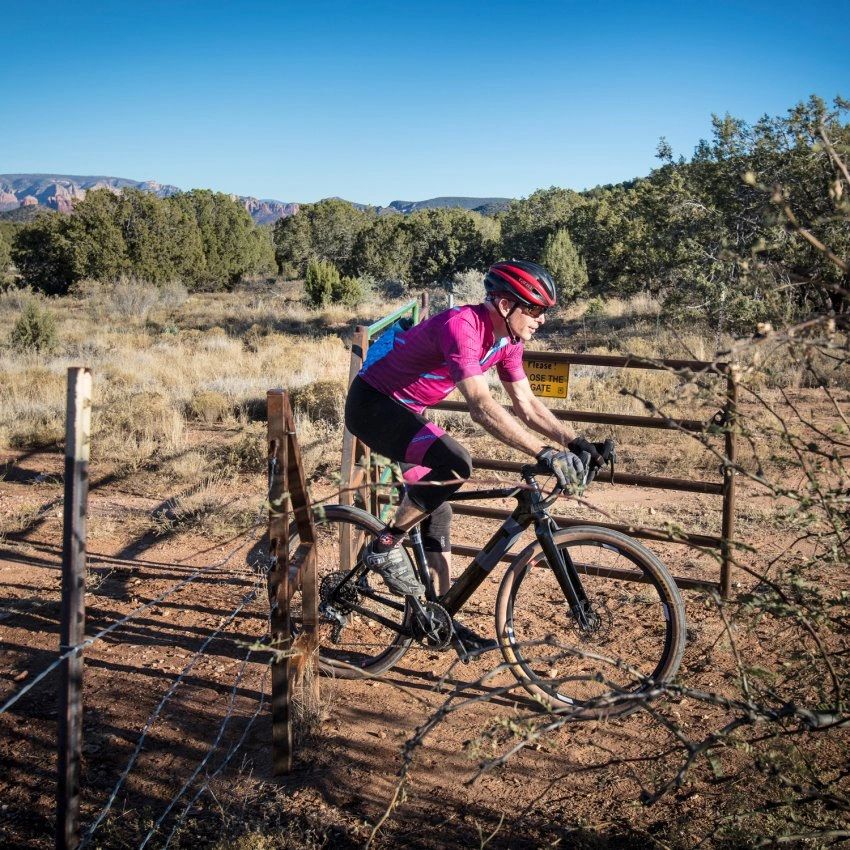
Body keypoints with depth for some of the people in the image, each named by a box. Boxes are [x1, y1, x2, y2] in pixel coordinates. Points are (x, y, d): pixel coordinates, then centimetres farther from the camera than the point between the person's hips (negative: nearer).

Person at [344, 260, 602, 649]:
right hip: (372, 404, -10)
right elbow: (481, 406, -39)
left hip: (404, 410, 10)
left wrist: (574, 442, -8)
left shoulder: (507, 339, -1)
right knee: (454, 464, -29)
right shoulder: (461, 325, -29)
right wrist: (544, 452, -43)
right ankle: (385, 547, -10)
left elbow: (526, 404, 4)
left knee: (436, 510, 9)